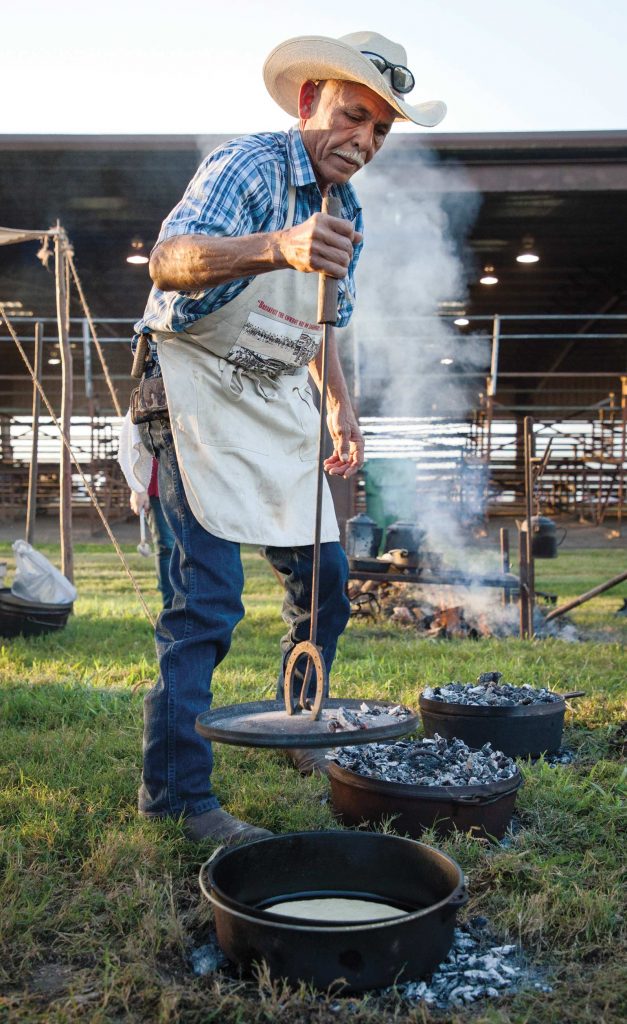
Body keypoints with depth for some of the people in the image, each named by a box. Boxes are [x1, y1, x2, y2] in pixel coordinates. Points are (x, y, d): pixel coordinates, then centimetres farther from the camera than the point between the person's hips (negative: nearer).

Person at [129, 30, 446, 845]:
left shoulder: (347, 212, 12)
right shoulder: (249, 165, -14)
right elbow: (170, 259, -34)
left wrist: (342, 410, 13)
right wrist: (277, 248, -51)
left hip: (279, 403, 8)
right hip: (199, 388, -8)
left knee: (324, 580, 9)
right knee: (209, 598, -15)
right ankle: (174, 792, -4)